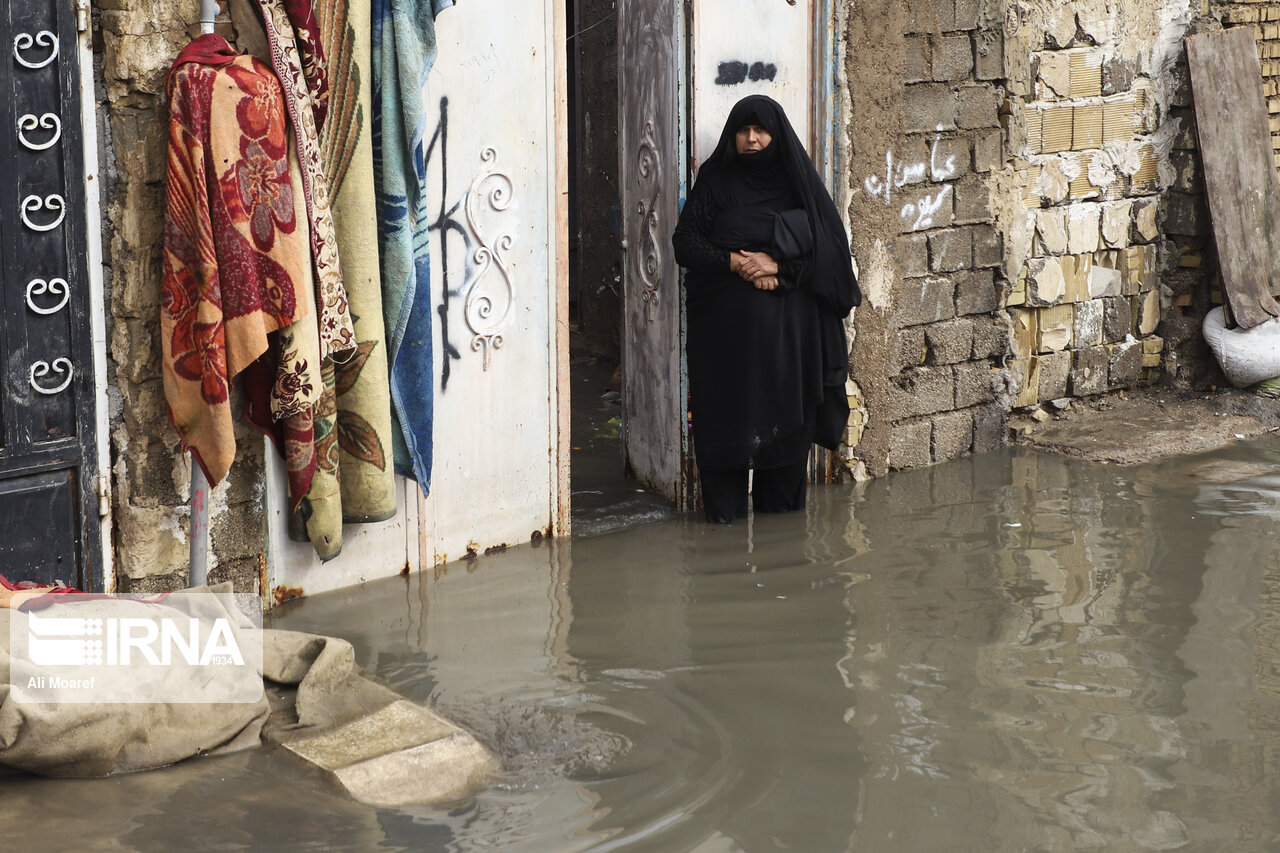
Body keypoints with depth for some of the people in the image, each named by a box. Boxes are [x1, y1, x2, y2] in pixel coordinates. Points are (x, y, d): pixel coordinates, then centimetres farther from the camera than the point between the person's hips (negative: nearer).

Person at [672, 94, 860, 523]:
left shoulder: (797, 179, 7)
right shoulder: (715, 180, 5)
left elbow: (824, 243, -1)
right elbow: (685, 243, -1)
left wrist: (777, 263, -15)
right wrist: (736, 263, -14)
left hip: (788, 322, 1)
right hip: (725, 322, -1)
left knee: (786, 405, 1)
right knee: (726, 407, -3)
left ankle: (780, 503, 12)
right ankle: (723, 507, 3)